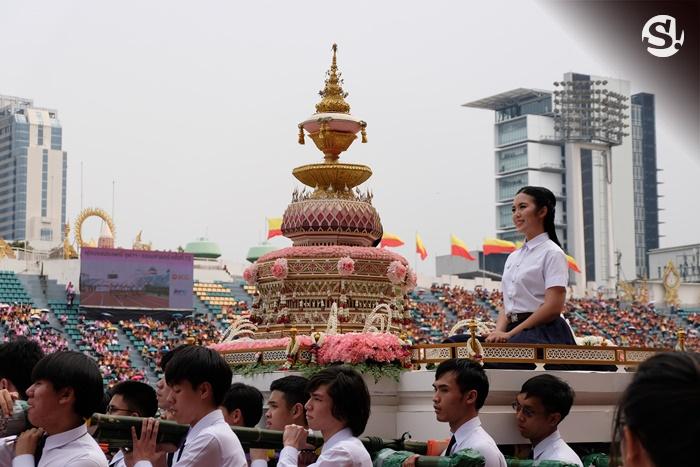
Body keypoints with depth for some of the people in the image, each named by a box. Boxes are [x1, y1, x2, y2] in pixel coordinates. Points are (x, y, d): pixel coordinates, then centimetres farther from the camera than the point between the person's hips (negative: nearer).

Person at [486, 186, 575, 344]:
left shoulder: (552, 253, -2)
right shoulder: (513, 257, 20)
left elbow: (553, 307, -11)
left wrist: (510, 334, -12)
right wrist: (499, 332, -2)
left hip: (544, 336, -6)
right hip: (518, 335, 7)